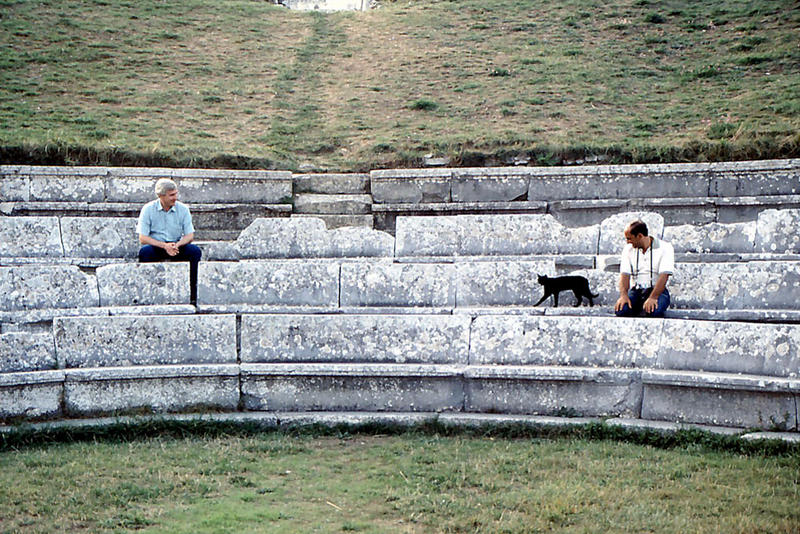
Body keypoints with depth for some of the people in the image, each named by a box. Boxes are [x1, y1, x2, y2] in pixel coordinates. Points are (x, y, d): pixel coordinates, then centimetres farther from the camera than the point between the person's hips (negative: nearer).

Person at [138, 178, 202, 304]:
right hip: (156, 246, -2)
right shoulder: (148, 209, -7)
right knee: (144, 251, -34)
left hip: (177, 246, 2)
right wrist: (164, 246, -25)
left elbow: (190, 236, -2)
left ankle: (193, 294, -21)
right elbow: (142, 238, -12)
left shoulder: (182, 209, -1)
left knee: (195, 251, -25)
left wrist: (176, 245, -24)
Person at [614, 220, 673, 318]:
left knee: (654, 311, -36)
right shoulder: (628, 249, 10)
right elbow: (624, 274, 0)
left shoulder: (665, 248, -5)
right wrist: (623, 295, -19)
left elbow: (664, 276, -15)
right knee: (620, 310, -28)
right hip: (636, 290, 3)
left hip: (657, 290, -3)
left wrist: (652, 298, -29)